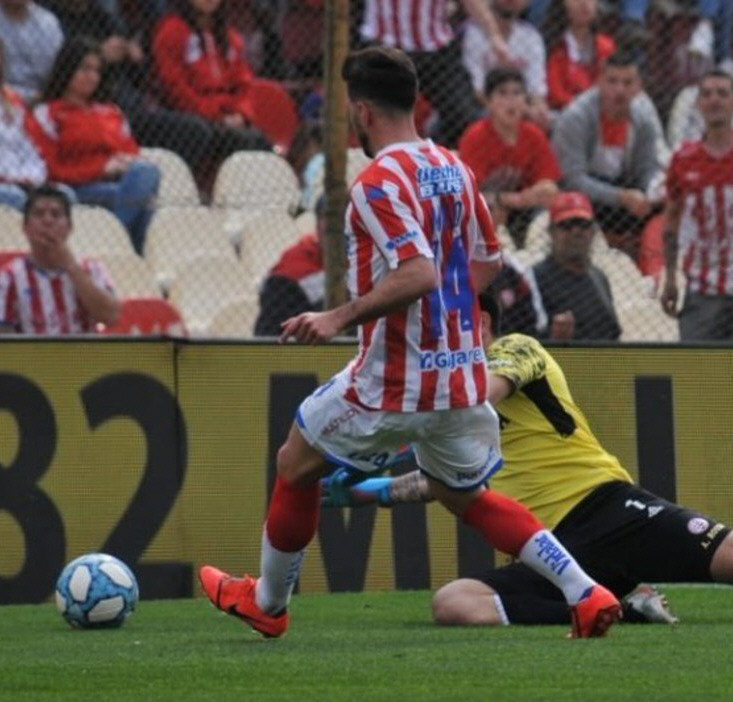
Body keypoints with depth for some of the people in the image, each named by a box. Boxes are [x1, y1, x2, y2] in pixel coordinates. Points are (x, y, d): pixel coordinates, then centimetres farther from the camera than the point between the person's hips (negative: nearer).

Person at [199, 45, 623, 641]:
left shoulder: (379, 183, -18)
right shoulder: (453, 169, 8)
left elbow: (418, 274, -28)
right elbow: (488, 262, 16)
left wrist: (341, 318, -24)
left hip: (394, 383, -7)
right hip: (462, 376, 7)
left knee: (296, 464, 14)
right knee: (467, 496, 21)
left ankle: (268, 603, 27)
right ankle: (587, 595, 6)